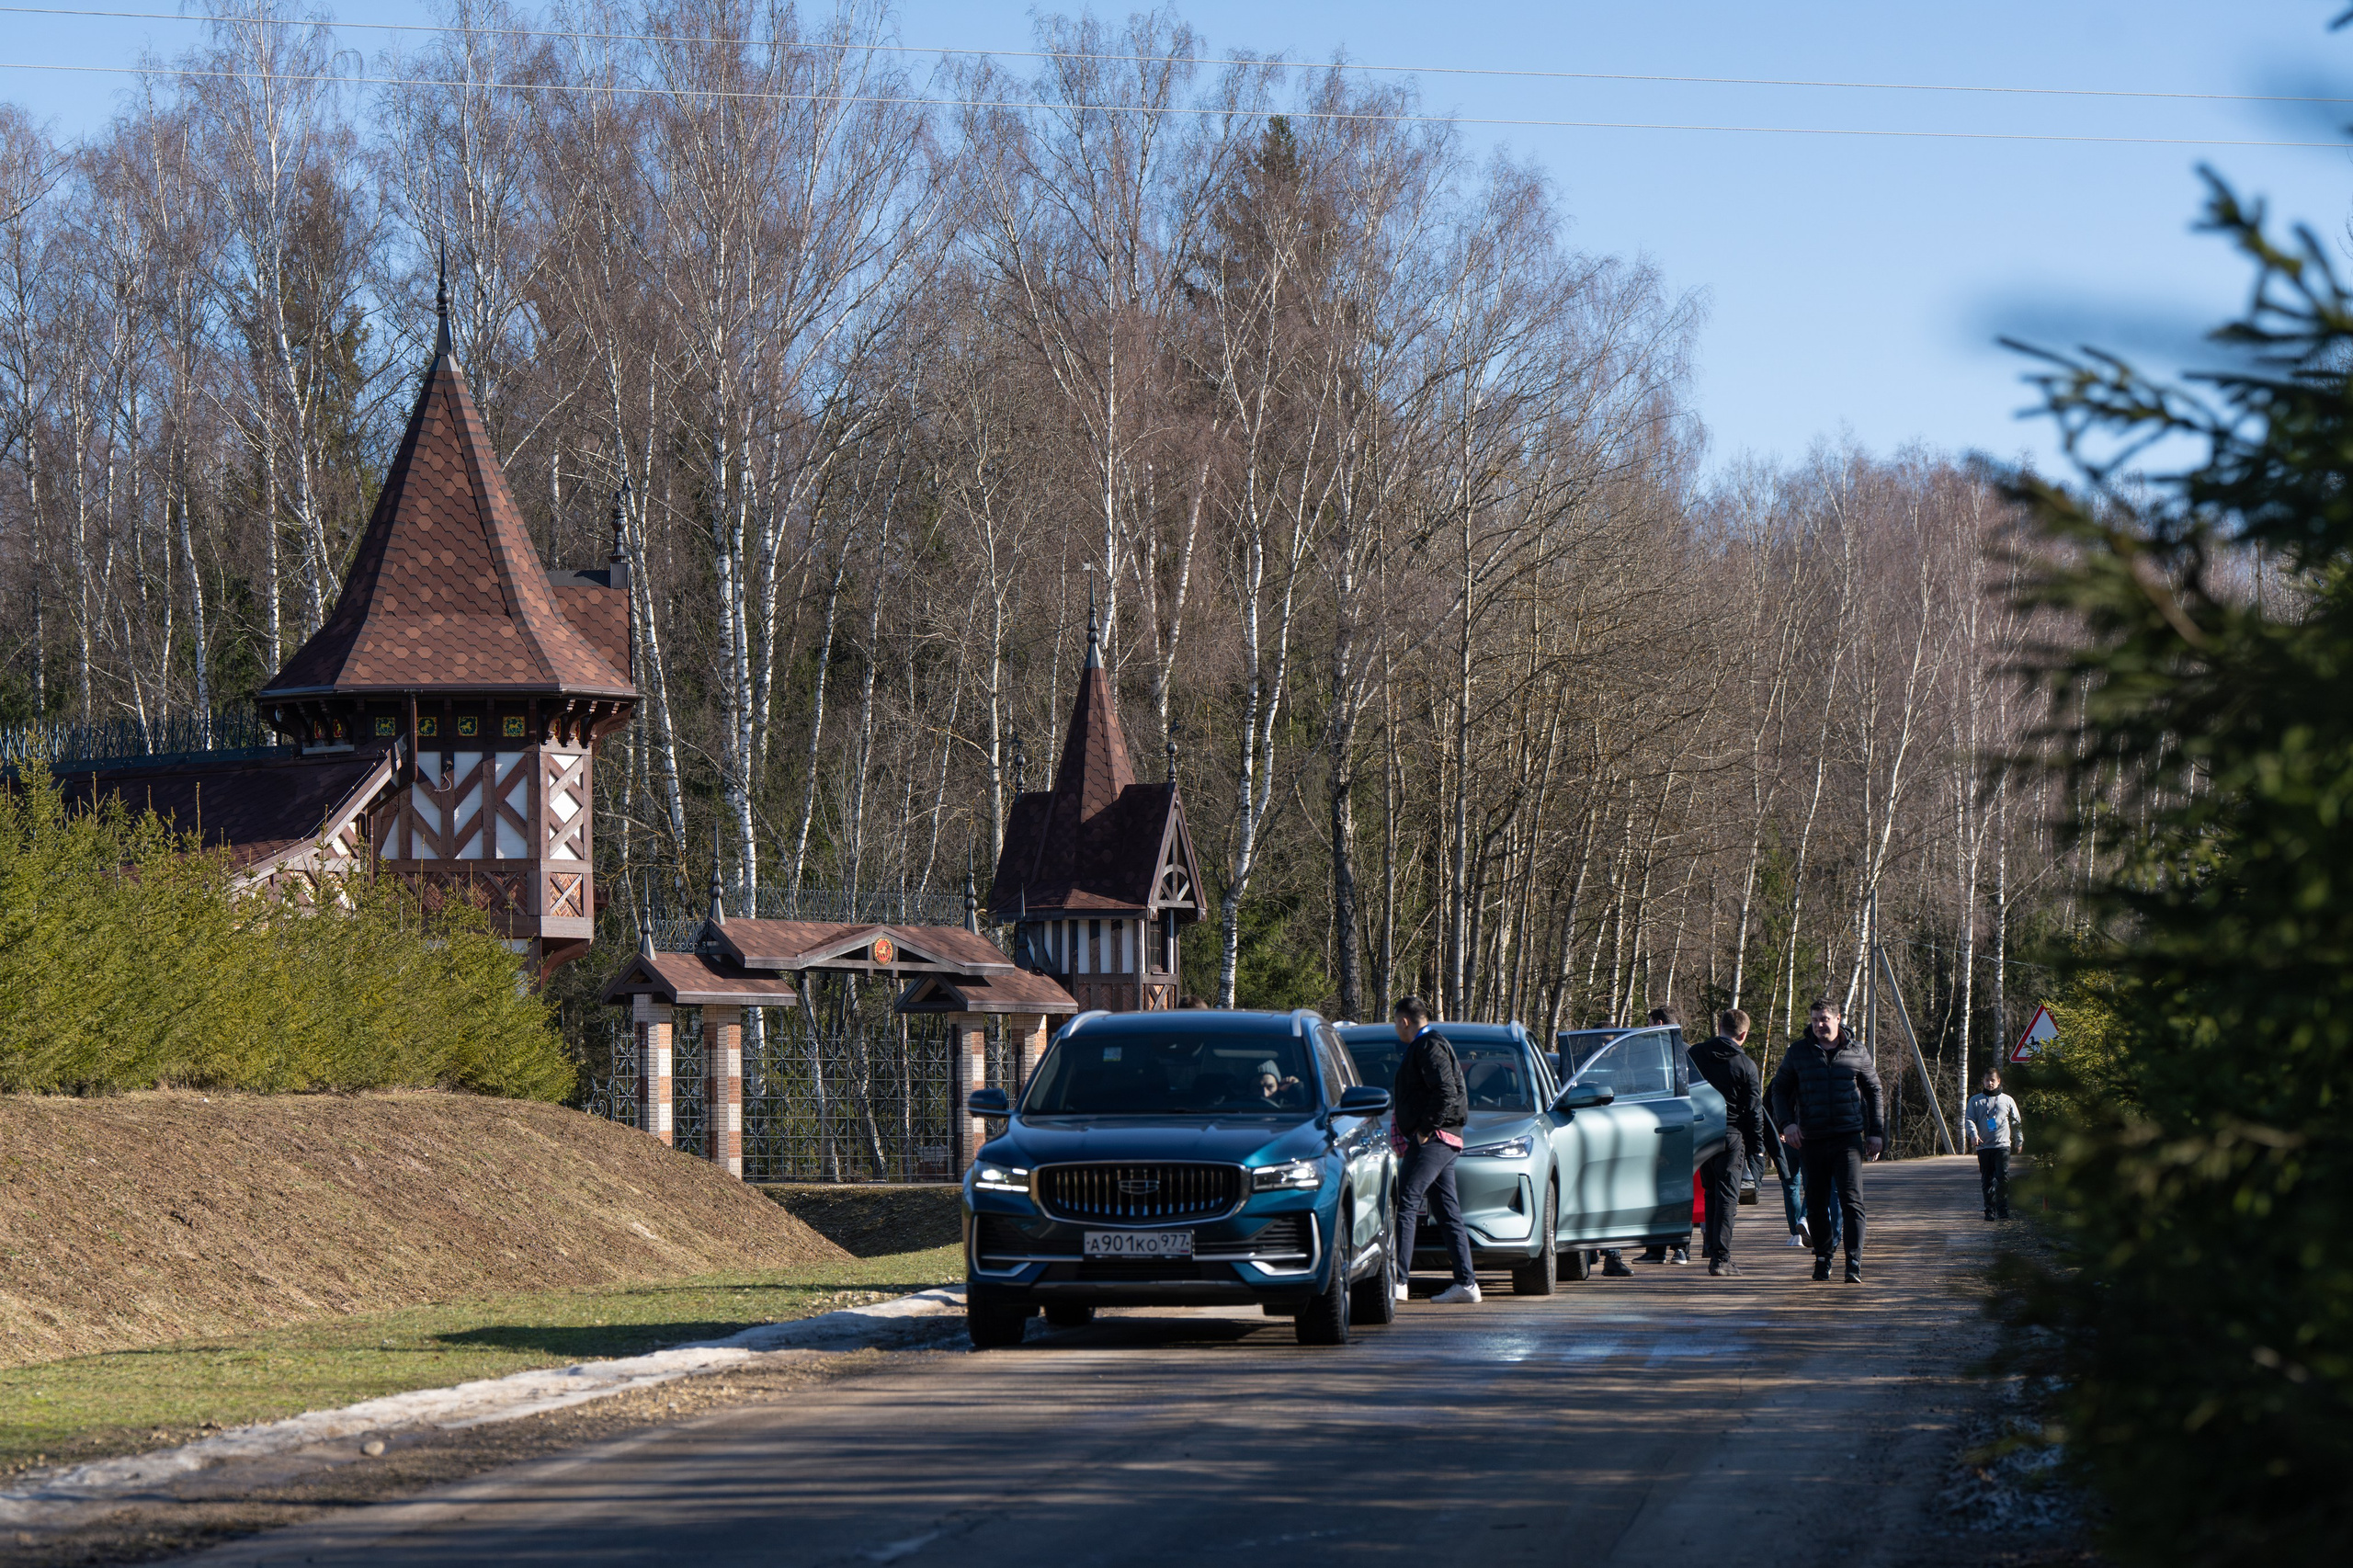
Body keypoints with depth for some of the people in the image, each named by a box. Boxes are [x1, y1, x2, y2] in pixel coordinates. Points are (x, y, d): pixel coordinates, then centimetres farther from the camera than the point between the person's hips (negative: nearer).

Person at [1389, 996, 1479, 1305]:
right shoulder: (1421, 1048, 21)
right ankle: (1465, 1282, 7)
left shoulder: (1430, 1047, -10)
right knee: (1448, 1212, 8)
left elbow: (1446, 1093, -21)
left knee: (1405, 1203, -15)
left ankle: (1398, 1279, -20)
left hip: (1434, 1139, -11)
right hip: (1441, 1141, 11)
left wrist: (1425, 1130, -17)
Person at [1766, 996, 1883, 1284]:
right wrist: (1787, 1123, -4)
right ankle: (1823, 1257, 25)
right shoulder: (1798, 1052, 6)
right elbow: (1780, 1089, 12)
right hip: (1811, 1139, 2)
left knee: (1852, 1201, -14)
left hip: (1848, 1138, -2)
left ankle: (1854, 1264, -18)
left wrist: (1875, 1132, 12)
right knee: (1816, 1204, 7)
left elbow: (1873, 1090, 17)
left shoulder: (1856, 1052, 6)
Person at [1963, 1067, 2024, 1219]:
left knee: (2003, 1177, -13)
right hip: (1983, 1147, 1)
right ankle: (1990, 1210, 8)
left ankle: (2003, 1210, -6)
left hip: (2003, 1145, -1)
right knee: (1987, 1181, 2)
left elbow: (2016, 1122, 19)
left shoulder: (2007, 1100, 13)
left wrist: (2019, 1142, 19)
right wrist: (1973, 1134, -14)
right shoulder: (1976, 1101, 11)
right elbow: (1969, 1120, 4)